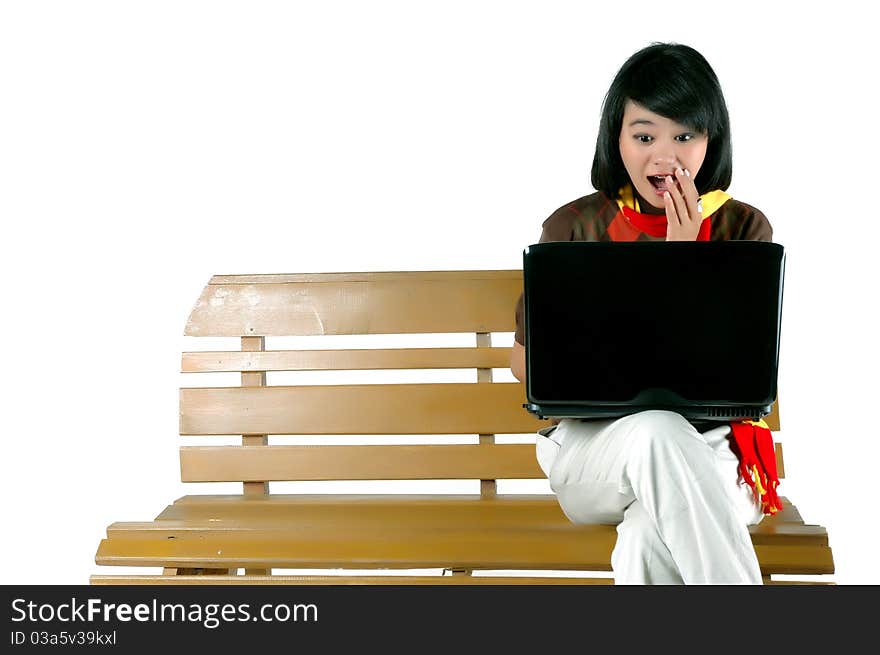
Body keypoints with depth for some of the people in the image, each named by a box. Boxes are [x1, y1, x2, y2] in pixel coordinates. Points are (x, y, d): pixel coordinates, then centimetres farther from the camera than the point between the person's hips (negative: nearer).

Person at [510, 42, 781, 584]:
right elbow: (524, 358, 8)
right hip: (594, 445, 1)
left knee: (649, 540, -36)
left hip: (709, 451, -1)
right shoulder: (573, 227, 3)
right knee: (657, 430, -36)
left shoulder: (744, 229, 3)